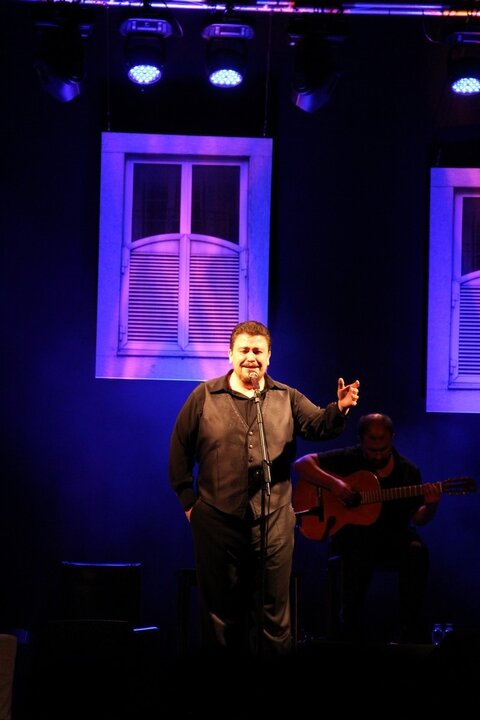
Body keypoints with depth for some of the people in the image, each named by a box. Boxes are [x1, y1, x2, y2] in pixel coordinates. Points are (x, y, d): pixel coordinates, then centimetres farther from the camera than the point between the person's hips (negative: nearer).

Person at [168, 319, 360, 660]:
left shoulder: (287, 398, 6)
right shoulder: (204, 397, 2)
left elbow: (318, 424, -9)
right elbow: (180, 449, 7)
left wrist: (340, 408, -31)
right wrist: (188, 499, 2)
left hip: (273, 522, 1)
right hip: (218, 520, -1)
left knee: (274, 608, 5)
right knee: (219, 607, 9)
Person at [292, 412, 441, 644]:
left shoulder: (407, 470, 7)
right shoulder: (348, 459, 2)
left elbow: (416, 519, 8)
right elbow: (301, 464, -3)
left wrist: (430, 506, -15)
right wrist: (333, 483, -16)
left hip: (393, 537, 2)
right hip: (351, 532, -2)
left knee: (416, 550, -31)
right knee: (357, 551, -37)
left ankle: (411, 633, -21)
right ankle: (350, 632, -22)